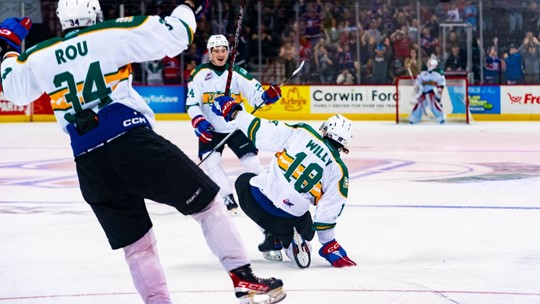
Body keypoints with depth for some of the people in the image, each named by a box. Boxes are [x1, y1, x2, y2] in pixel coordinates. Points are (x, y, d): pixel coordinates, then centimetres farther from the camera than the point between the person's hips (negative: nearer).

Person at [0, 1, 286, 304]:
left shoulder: (41, 56, 11)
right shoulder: (114, 34, 1)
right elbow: (172, 35, -1)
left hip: (91, 166, 4)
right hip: (136, 142, -3)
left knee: (136, 244, 15)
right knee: (208, 204, 9)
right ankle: (244, 279, 2)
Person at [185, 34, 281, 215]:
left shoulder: (237, 73, -5)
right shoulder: (199, 74, -6)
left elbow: (255, 95, -9)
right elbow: (191, 102, -7)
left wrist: (268, 96, -31)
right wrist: (199, 122, -23)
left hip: (236, 127, 0)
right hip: (210, 129, 0)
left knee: (251, 161, -3)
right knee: (211, 162, -17)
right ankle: (228, 200, -10)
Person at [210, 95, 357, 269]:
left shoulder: (302, 133, 2)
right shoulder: (339, 170, 2)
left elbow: (263, 133, -2)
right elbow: (328, 211, 0)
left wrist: (234, 113, 9)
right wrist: (329, 246, 11)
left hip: (257, 199, 0)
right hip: (287, 220, 0)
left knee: (244, 181, 35)